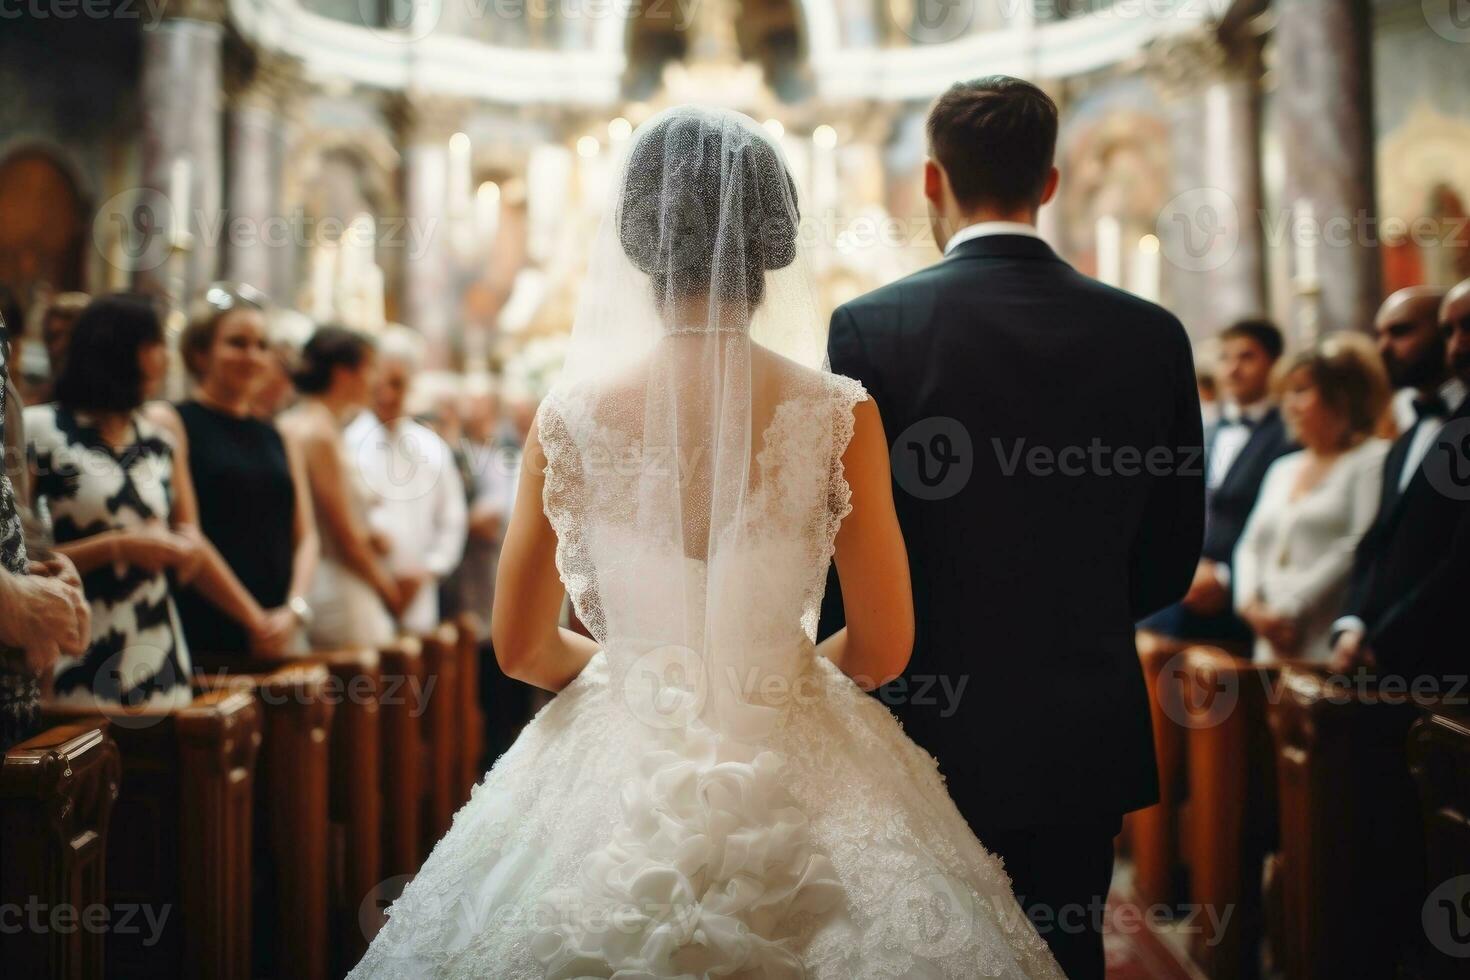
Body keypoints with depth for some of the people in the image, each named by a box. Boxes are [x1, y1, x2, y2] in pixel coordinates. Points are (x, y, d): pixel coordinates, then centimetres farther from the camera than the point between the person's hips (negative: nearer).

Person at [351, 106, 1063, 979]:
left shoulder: (572, 415, -9)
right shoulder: (837, 414, -13)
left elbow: (522, 648, -2)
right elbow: (883, 649, -8)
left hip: (615, 766, 1)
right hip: (794, 770, -1)